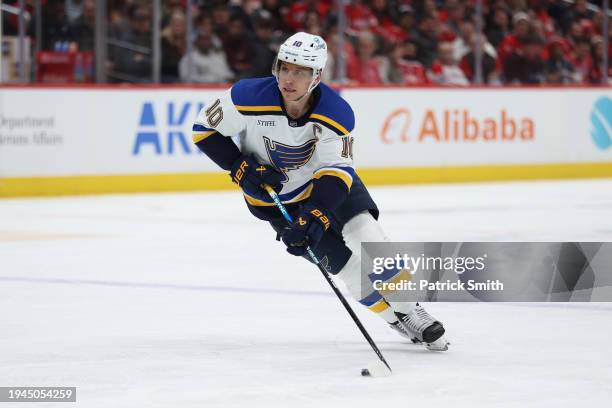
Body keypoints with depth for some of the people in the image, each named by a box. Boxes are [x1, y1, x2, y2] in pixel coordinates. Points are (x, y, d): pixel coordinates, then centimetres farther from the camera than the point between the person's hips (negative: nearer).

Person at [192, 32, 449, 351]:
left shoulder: (336, 115, -28)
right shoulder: (249, 98, -30)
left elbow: (336, 172, -28)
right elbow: (204, 129, -16)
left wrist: (312, 218, -42)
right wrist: (242, 169, -24)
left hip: (326, 177, 1)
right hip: (272, 195, 0)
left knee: (366, 234, -19)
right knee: (340, 261, -8)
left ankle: (410, 311, -3)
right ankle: (398, 321, 7)